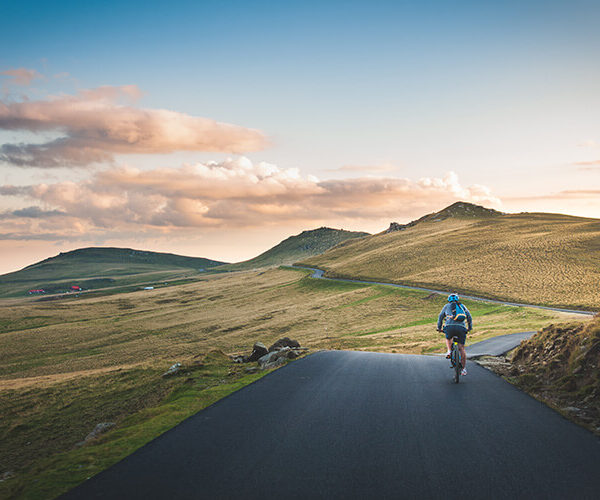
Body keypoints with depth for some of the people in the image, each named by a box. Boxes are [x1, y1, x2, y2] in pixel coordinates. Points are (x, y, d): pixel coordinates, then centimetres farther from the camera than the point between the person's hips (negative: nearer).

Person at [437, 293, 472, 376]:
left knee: (448, 339, 33)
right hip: (461, 328, 1)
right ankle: (464, 369, 1)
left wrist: (439, 328, 37)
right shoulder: (463, 306, 26)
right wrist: (470, 328, 40)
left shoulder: (447, 306, 22)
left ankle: (449, 351, 8)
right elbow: (469, 317, 28)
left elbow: (440, 317, 26)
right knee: (461, 348, 6)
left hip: (450, 327, -1)